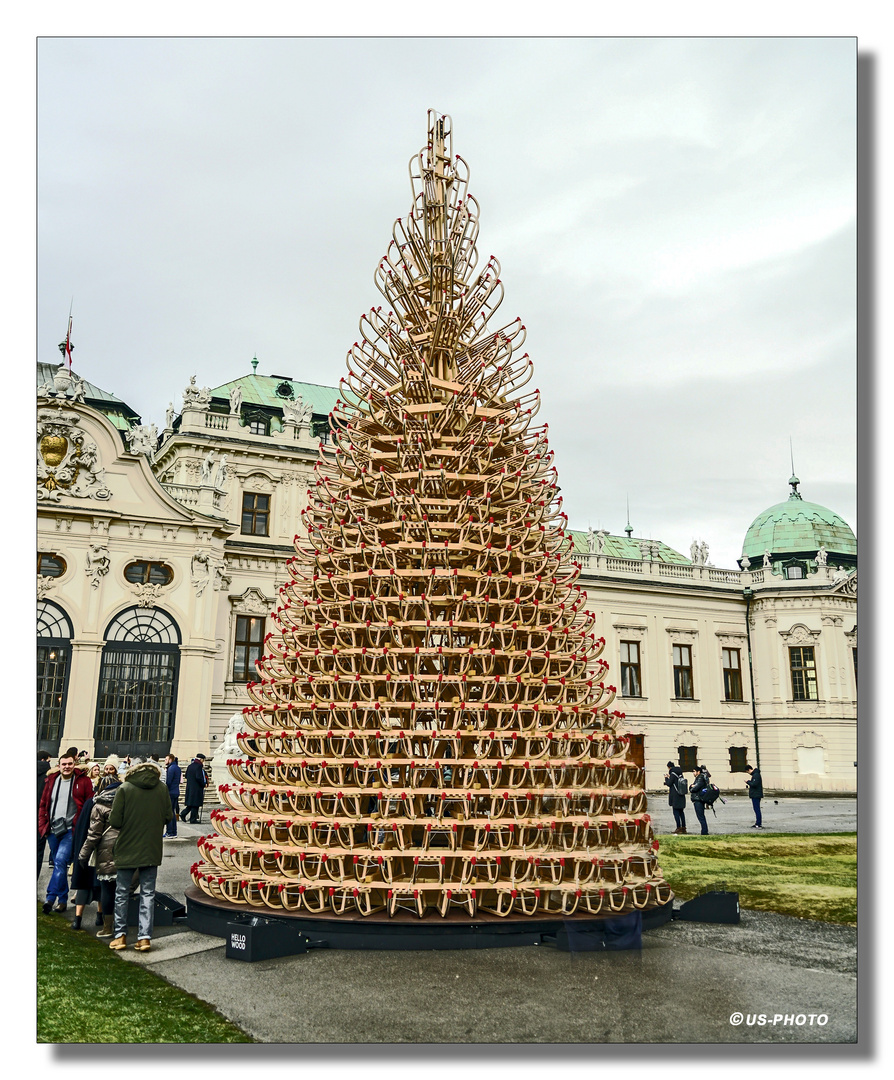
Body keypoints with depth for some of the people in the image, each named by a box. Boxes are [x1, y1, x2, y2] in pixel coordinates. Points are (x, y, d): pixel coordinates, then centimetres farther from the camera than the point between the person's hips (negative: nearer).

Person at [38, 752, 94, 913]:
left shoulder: (83, 781, -3)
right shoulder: (52, 780, 9)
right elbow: (43, 805, 15)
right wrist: (42, 826, 6)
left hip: (71, 829, -5)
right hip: (53, 830, 5)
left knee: (60, 861, -17)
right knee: (58, 864, 12)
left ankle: (51, 898, -13)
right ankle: (63, 899, 21)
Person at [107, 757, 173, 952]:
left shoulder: (125, 789, -11)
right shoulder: (162, 788, -3)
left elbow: (114, 821, -11)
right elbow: (167, 817, 2)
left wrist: (127, 826, 9)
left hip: (127, 849, -2)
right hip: (152, 850, 2)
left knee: (122, 893, 13)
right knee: (148, 893, 9)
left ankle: (120, 935, 18)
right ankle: (144, 937, 7)